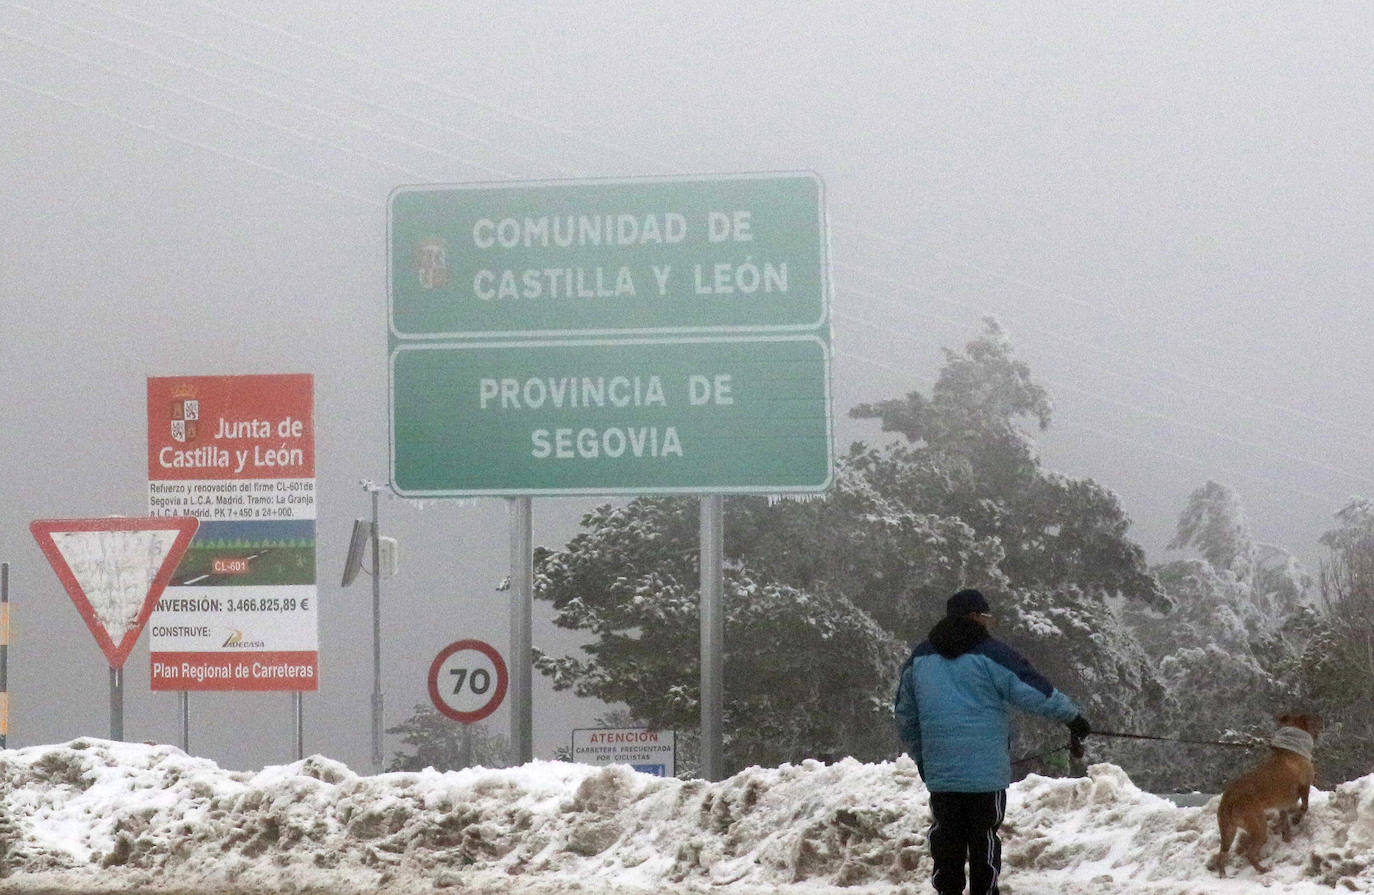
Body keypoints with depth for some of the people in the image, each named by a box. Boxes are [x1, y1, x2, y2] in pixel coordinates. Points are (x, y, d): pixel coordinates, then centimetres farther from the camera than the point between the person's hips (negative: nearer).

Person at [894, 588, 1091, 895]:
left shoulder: (920, 657, 11)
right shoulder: (989, 653, -8)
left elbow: (905, 716, 20)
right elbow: (1034, 691, -8)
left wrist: (919, 755, 31)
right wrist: (1071, 715, 4)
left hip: (939, 772, 5)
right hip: (986, 772, -5)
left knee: (946, 837, 8)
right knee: (984, 837, 2)